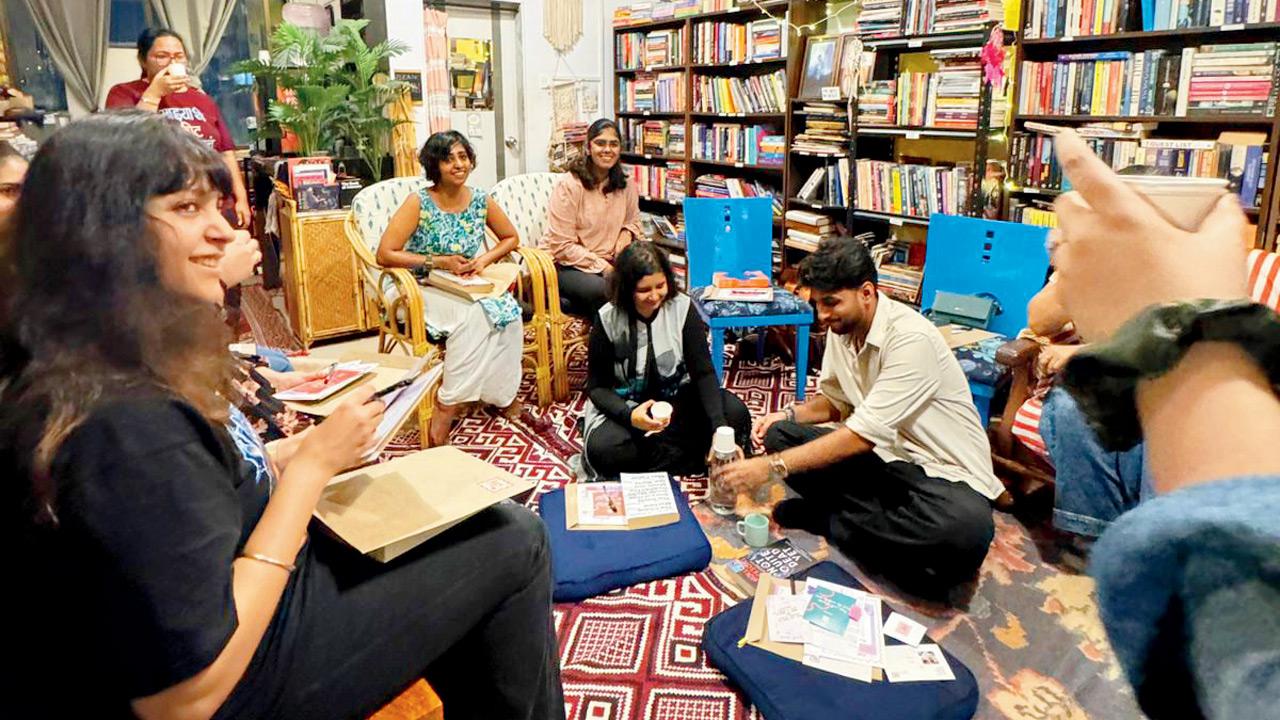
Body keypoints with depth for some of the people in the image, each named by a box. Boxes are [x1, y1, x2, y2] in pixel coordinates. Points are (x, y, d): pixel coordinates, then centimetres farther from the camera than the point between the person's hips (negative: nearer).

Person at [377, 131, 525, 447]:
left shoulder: (481, 200, 1)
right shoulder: (418, 202, -11)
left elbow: (511, 238, 15)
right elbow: (384, 254, -15)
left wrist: (487, 258, -5)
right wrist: (438, 261, -18)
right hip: (427, 291, -4)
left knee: (510, 312, -26)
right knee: (473, 314, -33)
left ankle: (503, 393, -13)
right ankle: (446, 408, -23)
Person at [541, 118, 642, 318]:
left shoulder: (626, 186, 6)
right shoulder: (569, 185, -12)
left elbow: (634, 220, 23)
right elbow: (562, 246, -14)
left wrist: (626, 233, -3)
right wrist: (602, 266, -18)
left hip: (608, 262, 7)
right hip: (566, 265, -6)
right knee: (600, 288, -37)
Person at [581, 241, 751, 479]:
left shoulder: (682, 308, -13)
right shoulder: (608, 320, -15)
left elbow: (703, 372, -15)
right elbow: (596, 386, -9)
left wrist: (720, 428, -30)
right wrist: (629, 416, -30)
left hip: (676, 399, 1)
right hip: (623, 406, -1)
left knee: (735, 412, -24)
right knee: (603, 449, -33)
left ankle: (645, 448, -17)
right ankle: (697, 457, -18)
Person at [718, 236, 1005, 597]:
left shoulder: (911, 338, -25)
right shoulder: (841, 328, -1)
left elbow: (862, 436, -28)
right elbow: (834, 400, 16)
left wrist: (773, 467, -27)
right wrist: (788, 415, -5)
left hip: (945, 472, -6)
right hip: (885, 456, 6)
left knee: (965, 529, -39)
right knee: (781, 435, -9)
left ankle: (826, 519, -17)